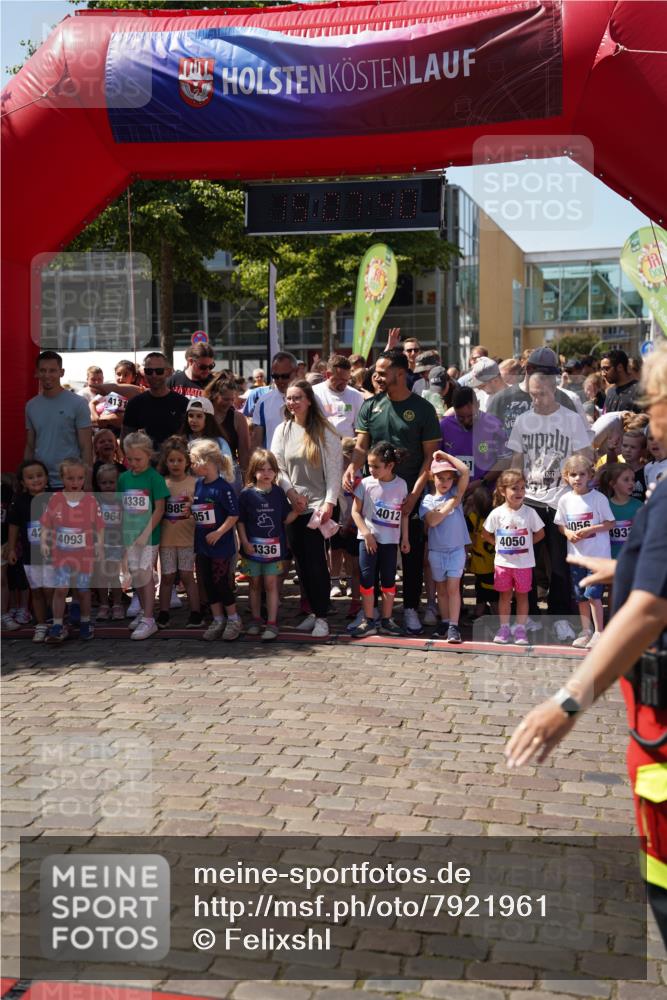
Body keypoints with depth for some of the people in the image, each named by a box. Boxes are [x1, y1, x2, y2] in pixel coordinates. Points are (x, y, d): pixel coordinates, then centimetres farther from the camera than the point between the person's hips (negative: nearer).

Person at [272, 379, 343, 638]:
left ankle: (322, 617, 2)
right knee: (301, 561, 7)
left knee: (316, 561, -7)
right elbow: (276, 466, 5)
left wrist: (329, 503, -14)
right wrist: (292, 493, -7)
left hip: (318, 505, -4)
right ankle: (314, 611, 19)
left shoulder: (325, 432, -2)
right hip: (292, 506, 4)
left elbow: (334, 470, -6)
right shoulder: (282, 430, 8)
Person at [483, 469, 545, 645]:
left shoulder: (529, 512, -7)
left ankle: (520, 629, 16)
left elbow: (540, 533, 4)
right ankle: (504, 628, 18)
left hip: (524, 562, 0)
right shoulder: (497, 513, -7)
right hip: (503, 562, 0)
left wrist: (525, 543, -2)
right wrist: (500, 544, -3)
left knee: (522, 595, 8)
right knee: (505, 595, 9)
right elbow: (487, 534, 5)